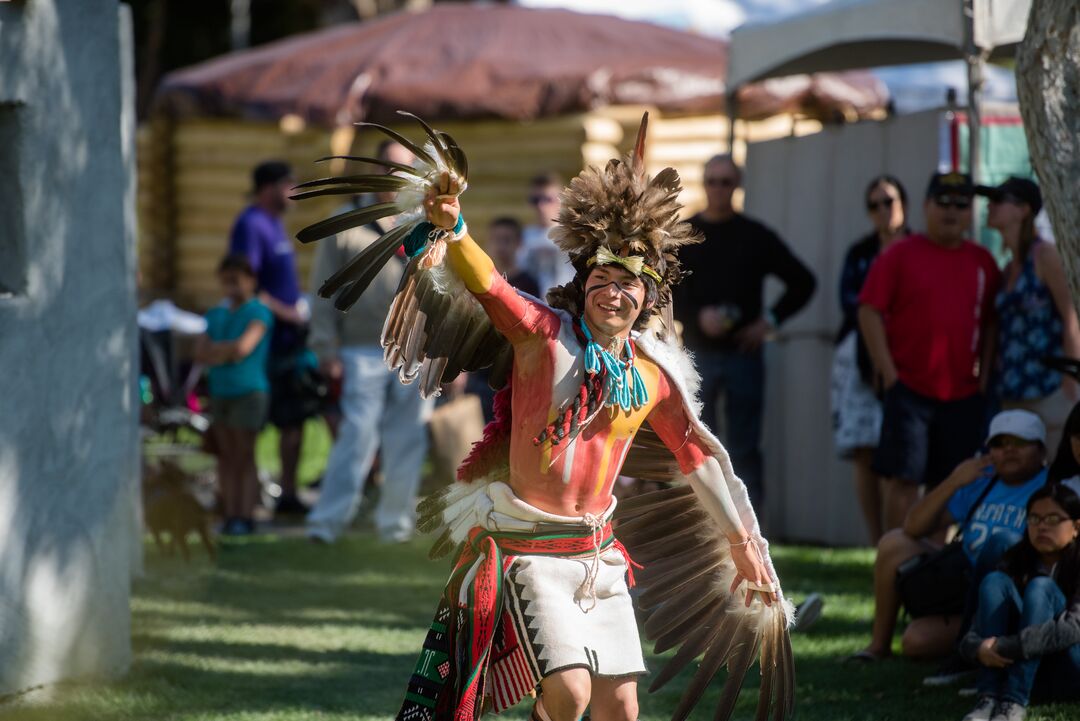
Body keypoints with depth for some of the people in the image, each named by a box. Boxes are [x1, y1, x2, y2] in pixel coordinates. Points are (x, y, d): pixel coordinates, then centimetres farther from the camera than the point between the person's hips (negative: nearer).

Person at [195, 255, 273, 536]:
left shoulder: (259, 312, -4)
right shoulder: (215, 314, 15)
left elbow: (243, 346, -17)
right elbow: (200, 352, 5)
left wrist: (216, 349, -2)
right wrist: (229, 352, -9)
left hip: (249, 391, -6)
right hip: (220, 392, 6)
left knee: (244, 456, -5)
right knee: (226, 455, 5)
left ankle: (246, 517, -5)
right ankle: (230, 514, 7)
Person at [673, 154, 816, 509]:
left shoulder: (756, 236, 6)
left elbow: (802, 282, 11)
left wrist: (770, 320, 0)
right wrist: (698, 317, -16)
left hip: (743, 352, 0)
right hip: (697, 352, 0)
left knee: (744, 449, 1)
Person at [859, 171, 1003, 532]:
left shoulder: (983, 262, 10)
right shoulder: (899, 255, 0)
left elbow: (991, 324, 13)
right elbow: (869, 312, -4)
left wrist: (983, 378, 5)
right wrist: (888, 373, -9)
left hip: (963, 395, 3)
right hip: (909, 390, -3)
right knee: (903, 479, -5)